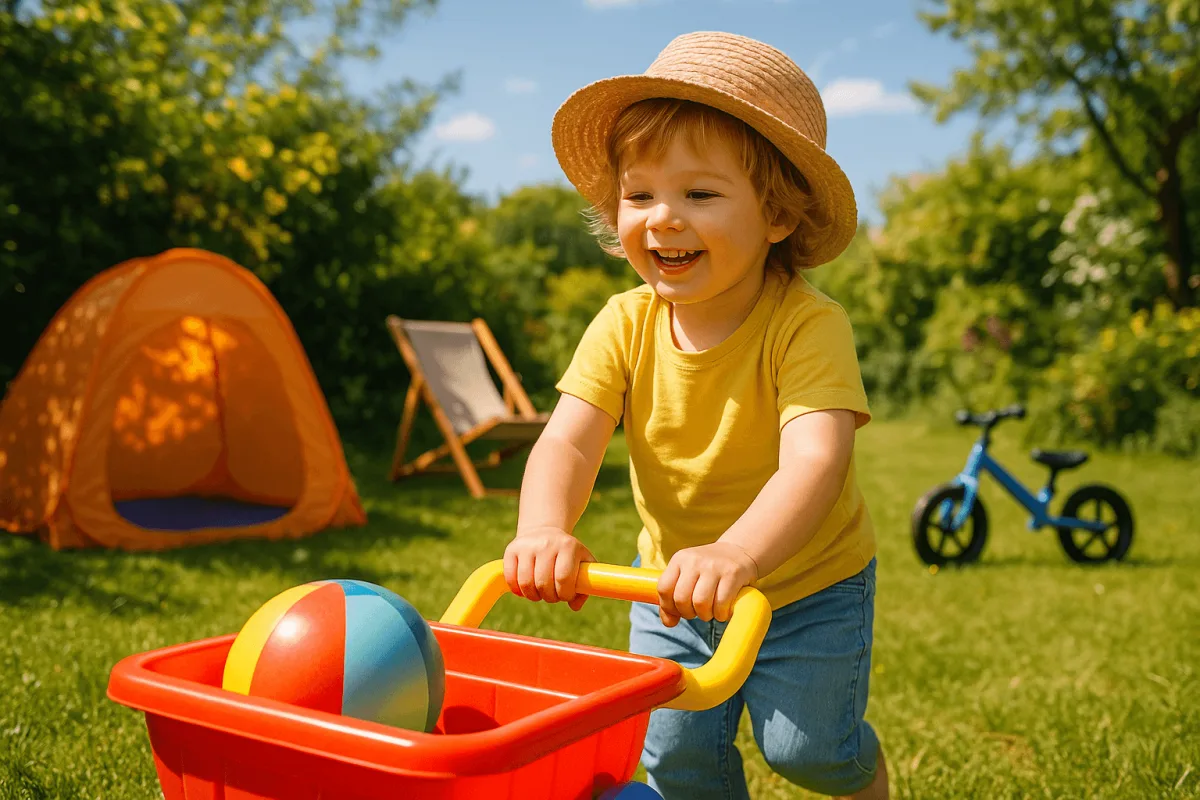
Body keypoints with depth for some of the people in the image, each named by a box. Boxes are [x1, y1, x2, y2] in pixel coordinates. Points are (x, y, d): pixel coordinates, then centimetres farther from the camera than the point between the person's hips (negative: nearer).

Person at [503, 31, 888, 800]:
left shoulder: (807, 324, -29)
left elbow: (816, 458, -43)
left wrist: (736, 553, -61)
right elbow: (568, 441, -27)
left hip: (806, 578, -3)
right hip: (674, 578, 3)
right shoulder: (625, 326, -17)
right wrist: (544, 529, -48)